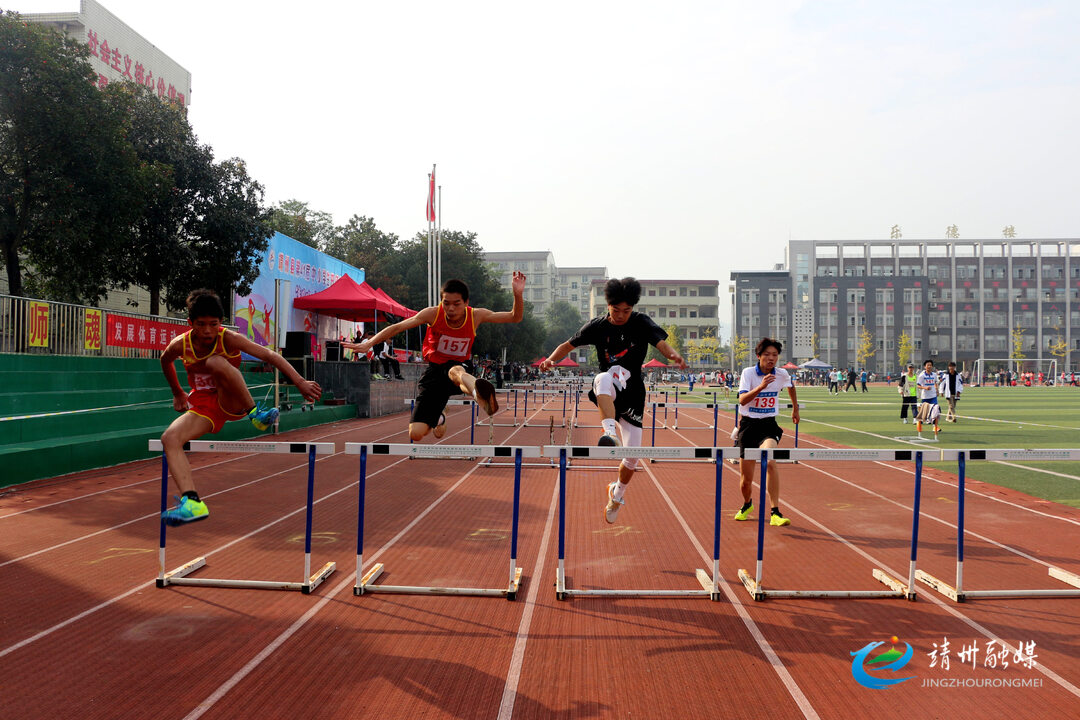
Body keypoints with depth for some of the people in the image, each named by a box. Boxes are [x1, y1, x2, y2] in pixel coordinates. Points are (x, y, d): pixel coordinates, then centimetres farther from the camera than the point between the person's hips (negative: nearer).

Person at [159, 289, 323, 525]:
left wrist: (300, 382, -34)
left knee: (216, 362, -33)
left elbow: (269, 355, -24)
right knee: (169, 438, -24)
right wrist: (178, 393, 25)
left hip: (232, 403, -4)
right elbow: (165, 361, 19)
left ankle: (254, 413, -18)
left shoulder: (229, 339, -15)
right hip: (203, 406, 4)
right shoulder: (180, 345, -6)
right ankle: (192, 502, -31)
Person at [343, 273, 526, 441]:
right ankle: (437, 419, 29)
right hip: (435, 370, 1)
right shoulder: (432, 314, -14)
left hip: (460, 366, -1)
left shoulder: (476, 315, -10)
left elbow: (515, 317, -9)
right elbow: (397, 327, -9)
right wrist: (369, 343, -18)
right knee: (415, 434, -9)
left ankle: (478, 392, -80)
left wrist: (518, 294, -28)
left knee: (456, 371, -44)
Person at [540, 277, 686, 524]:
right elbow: (569, 345, 3)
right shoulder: (597, 326, -2)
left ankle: (617, 492, 31)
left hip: (632, 392, 1)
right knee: (603, 378, -40)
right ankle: (610, 433, -55)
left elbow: (661, 342, -21)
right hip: (607, 392, -1)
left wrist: (673, 355, -45)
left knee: (632, 456, 1)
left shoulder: (642, 323, -5)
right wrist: (551, 359, -18)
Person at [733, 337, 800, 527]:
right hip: (748, 425, -1)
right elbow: (742, 399, -23)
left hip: (769, 425, 1)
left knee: (769, 461, -30)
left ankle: (775, 513, -26)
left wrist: (795, 409, 32)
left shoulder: (782, 374, -1)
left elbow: (791, 386, 24)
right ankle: (747, 504, 39)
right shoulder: (748, 373, -9)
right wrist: (761, 386, -36)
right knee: (746, 480, 4)